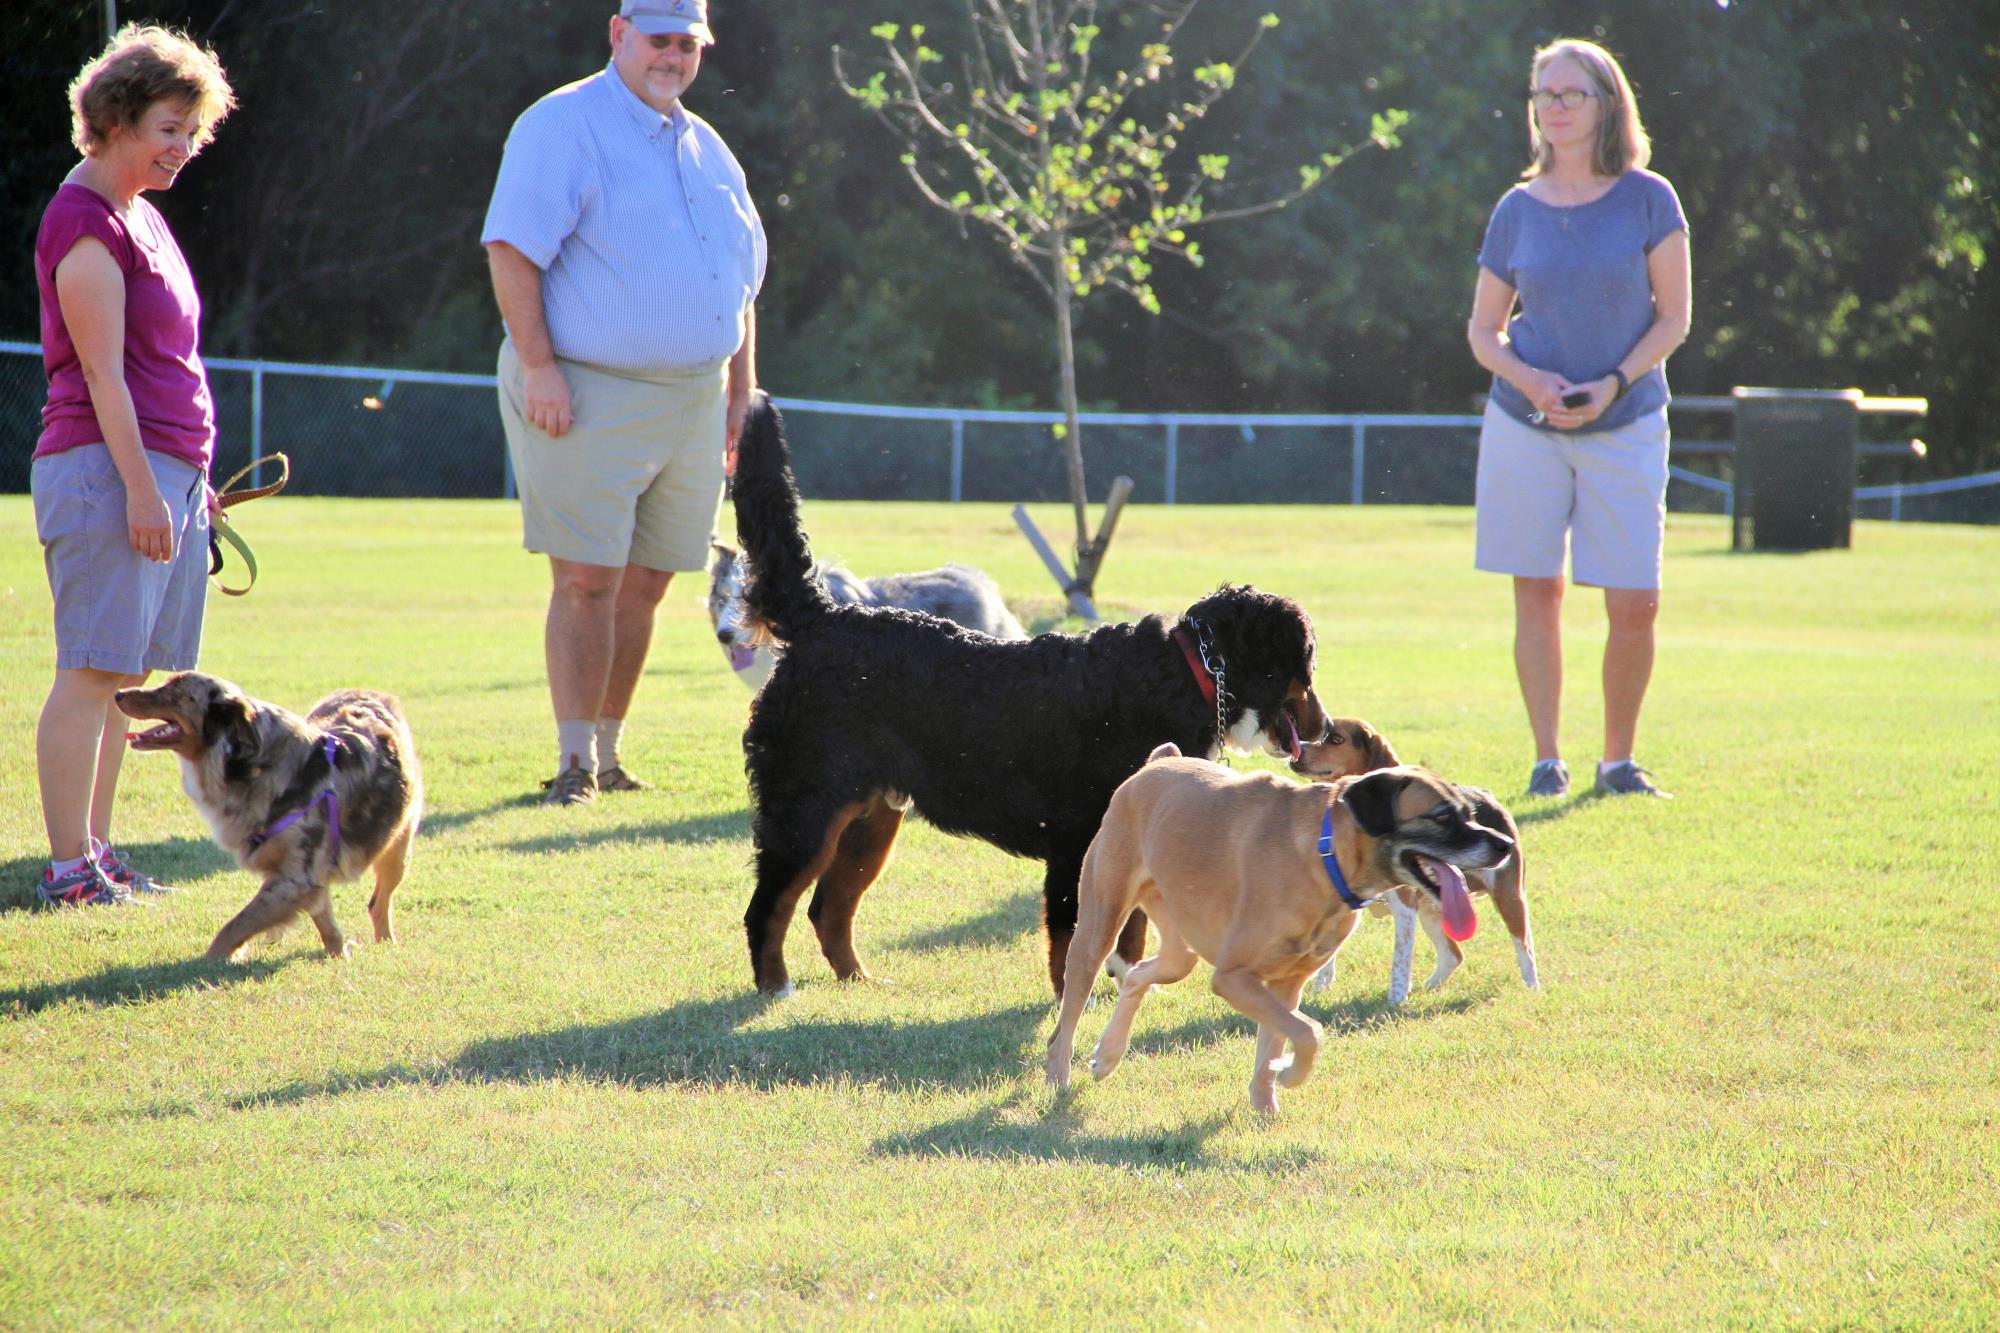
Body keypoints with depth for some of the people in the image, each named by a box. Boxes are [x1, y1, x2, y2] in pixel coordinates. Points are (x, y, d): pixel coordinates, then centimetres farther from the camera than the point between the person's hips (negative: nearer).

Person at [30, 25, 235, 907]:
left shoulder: (138, 216, 19)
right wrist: (141, 488, -18)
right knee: (93, 670, -9)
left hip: (165, 472, 9)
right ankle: (69, 868, -9)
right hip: (104, 469, -9)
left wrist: (190, 483, 24)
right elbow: (102, 372, -15)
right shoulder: (83, 221, -10)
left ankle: (96, 855, 12)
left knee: (126, 674, 9)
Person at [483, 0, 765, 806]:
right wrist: (539, 366, -20)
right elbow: (512, 248, -13)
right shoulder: (563, 126, -5)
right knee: (587, 581, -8)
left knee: (644, 583, 8)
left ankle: (608, 751, 16)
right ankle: (575, 763, -5)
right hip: (587, 394, -7)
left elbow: (740, 283, 24)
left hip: (692, 400, 7)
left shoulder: (706, 149, 18)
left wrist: (742, 392, 17)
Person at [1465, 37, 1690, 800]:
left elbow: (1673, 318, -1)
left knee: (1634, 604, -5)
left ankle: (1618, 760, 11)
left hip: (1625, 426, -2)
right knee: (1537, 591, 3)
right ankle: (1547, 759, 11)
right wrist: (1527, 379, -11)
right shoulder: (1518, 209, 4)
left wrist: (1612, 383, -15)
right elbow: (1482, 329, 9)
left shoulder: (1647, 199, -2)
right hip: (1524, 424, 2)